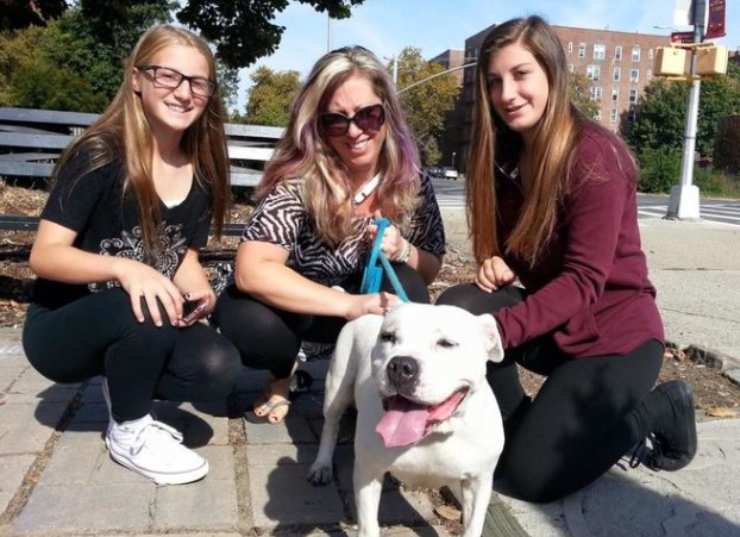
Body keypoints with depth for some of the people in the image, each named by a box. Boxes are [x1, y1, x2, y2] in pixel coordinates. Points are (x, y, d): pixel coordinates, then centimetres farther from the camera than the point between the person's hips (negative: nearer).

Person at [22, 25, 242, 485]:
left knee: (218, 368, -22)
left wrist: (198, 291, -17)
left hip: (143, 332, 4)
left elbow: (185, 256, 5)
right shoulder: (100, 155, -19)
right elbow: (45, 255, -21)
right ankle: (129, 433, -7)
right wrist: (124, 269, -38)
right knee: (145, 310, -35)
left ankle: (125, 389, 9)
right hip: (61, 328, -4)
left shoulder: (202, 173, -3)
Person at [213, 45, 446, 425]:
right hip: (292, 306, -2)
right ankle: (282, 375, 4)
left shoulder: (411, 181, -14)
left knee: (408, 289, -29)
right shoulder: (299, 179, -26)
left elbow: (431, 268, -2)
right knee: (249, 322, -33)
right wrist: (349, 304, -41)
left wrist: (402, 251, -26)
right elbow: (251, 271, -36)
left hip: (373, 302, 2)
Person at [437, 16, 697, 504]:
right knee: (457, 309, -21)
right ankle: (517, 424, 1)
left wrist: (498, 328, -33)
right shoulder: (507, 154, 3)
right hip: (553, 322, 6)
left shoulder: (595, 155, -19)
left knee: (526, 475, -11)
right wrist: (498, 264, -14)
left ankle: (659, 408, 9)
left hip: (614, 334, -6)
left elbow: (583, 282, -23)